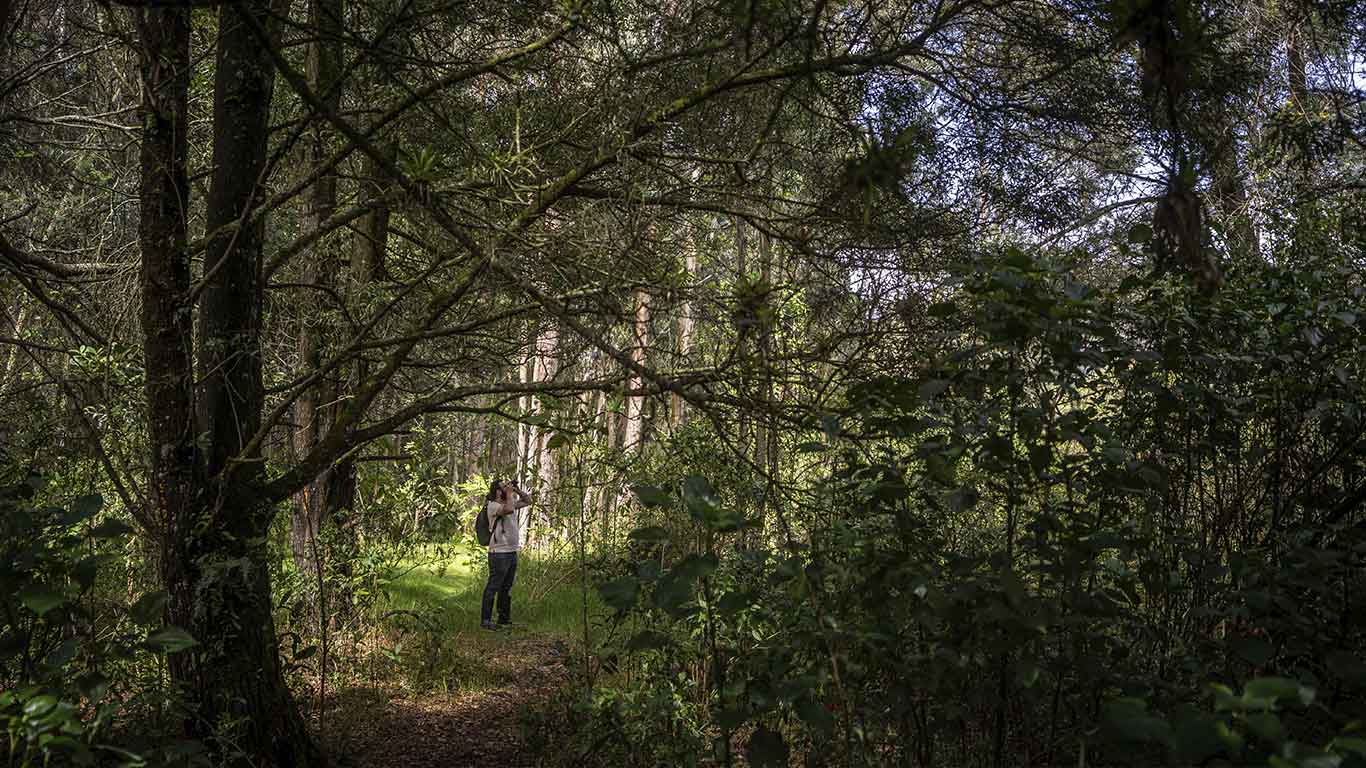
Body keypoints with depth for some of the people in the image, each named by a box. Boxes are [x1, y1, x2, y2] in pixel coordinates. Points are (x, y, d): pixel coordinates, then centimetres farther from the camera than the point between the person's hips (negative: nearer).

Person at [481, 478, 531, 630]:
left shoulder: (510, 503, 13)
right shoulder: (493, 505, -12)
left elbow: (528, 501, 23)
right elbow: (508, 509, -32)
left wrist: (516, 489, 9)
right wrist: (509, 494, -17)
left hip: (512, 552, 9)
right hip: (499, 553, -9)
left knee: (506, 588, 16)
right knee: (493, 587, -4)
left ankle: (504, 618, 25)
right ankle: (485, 620, 1)